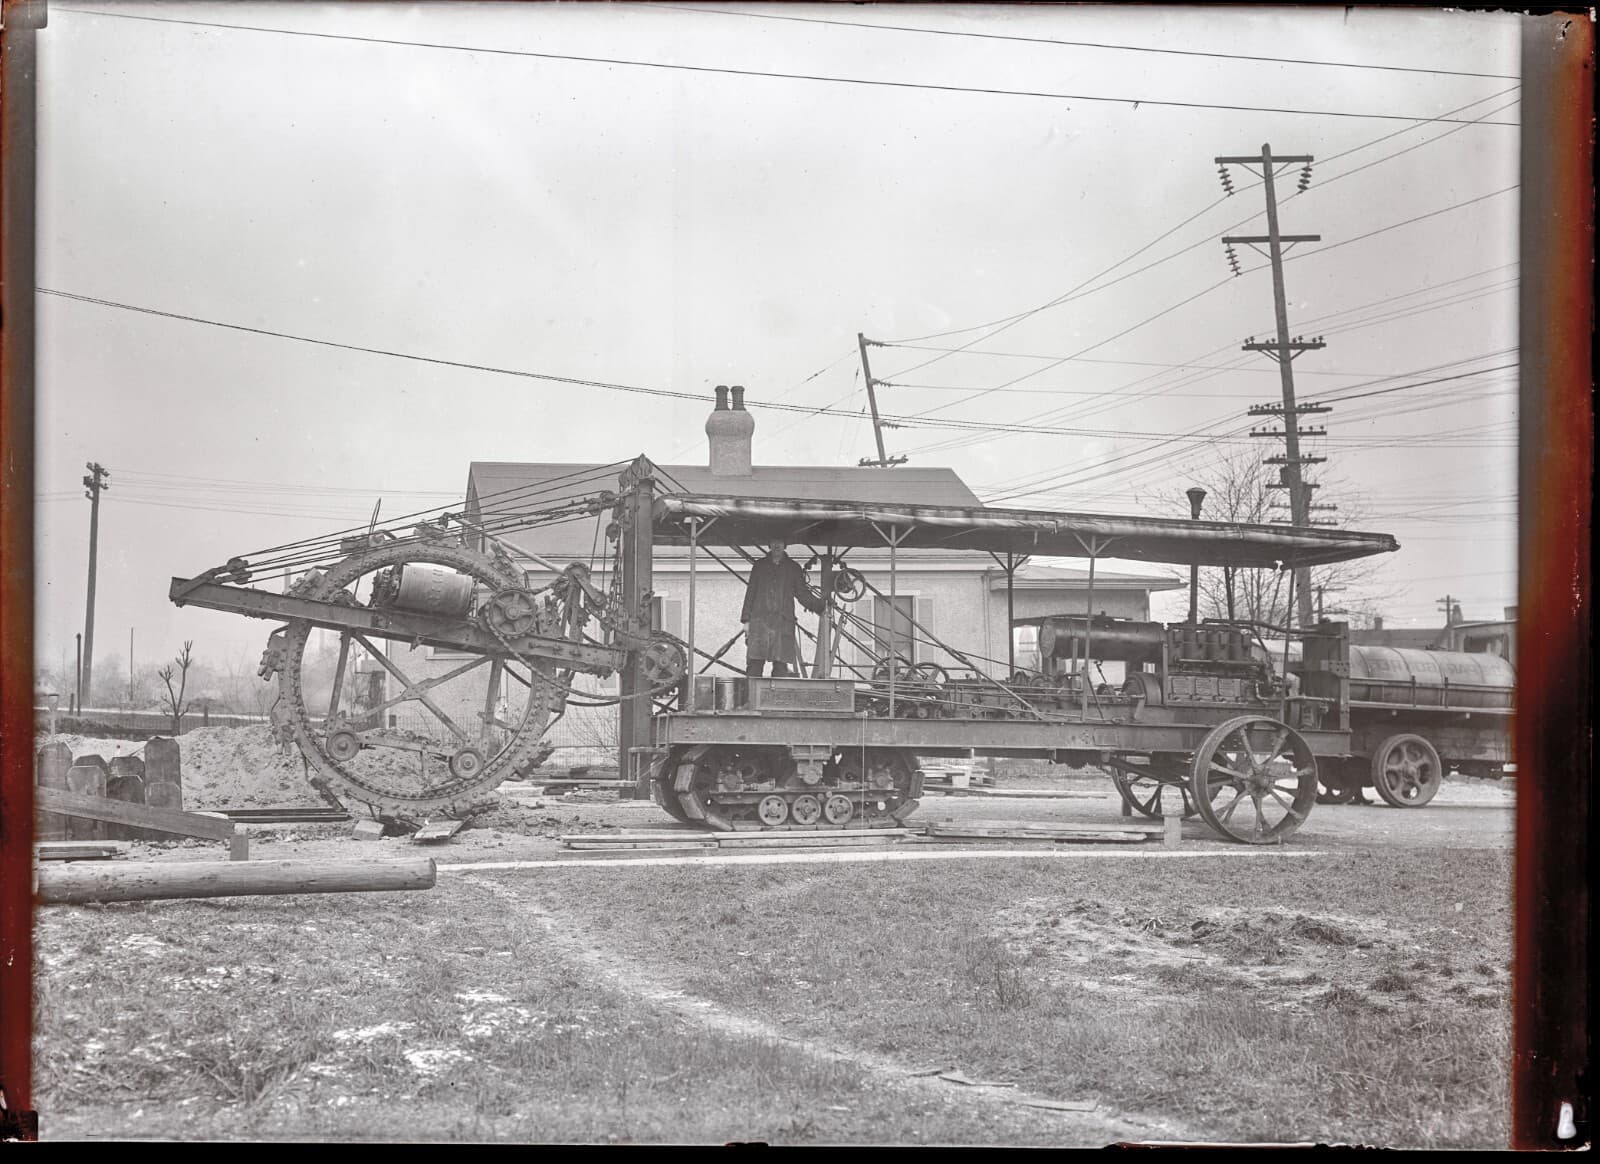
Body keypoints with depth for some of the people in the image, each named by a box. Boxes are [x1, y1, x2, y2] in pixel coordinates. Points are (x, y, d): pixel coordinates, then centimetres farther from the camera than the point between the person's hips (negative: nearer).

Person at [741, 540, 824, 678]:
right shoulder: (759, 566, 15)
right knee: (754, 663, -8)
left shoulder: (793, 568, 14)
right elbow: (750, 593, 14)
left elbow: (803, 594, 14)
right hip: (759, 622, 0)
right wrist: (746, 620, 6)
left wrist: (822, 608, 1)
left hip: (783, 622, 0)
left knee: (781, 665, -7)